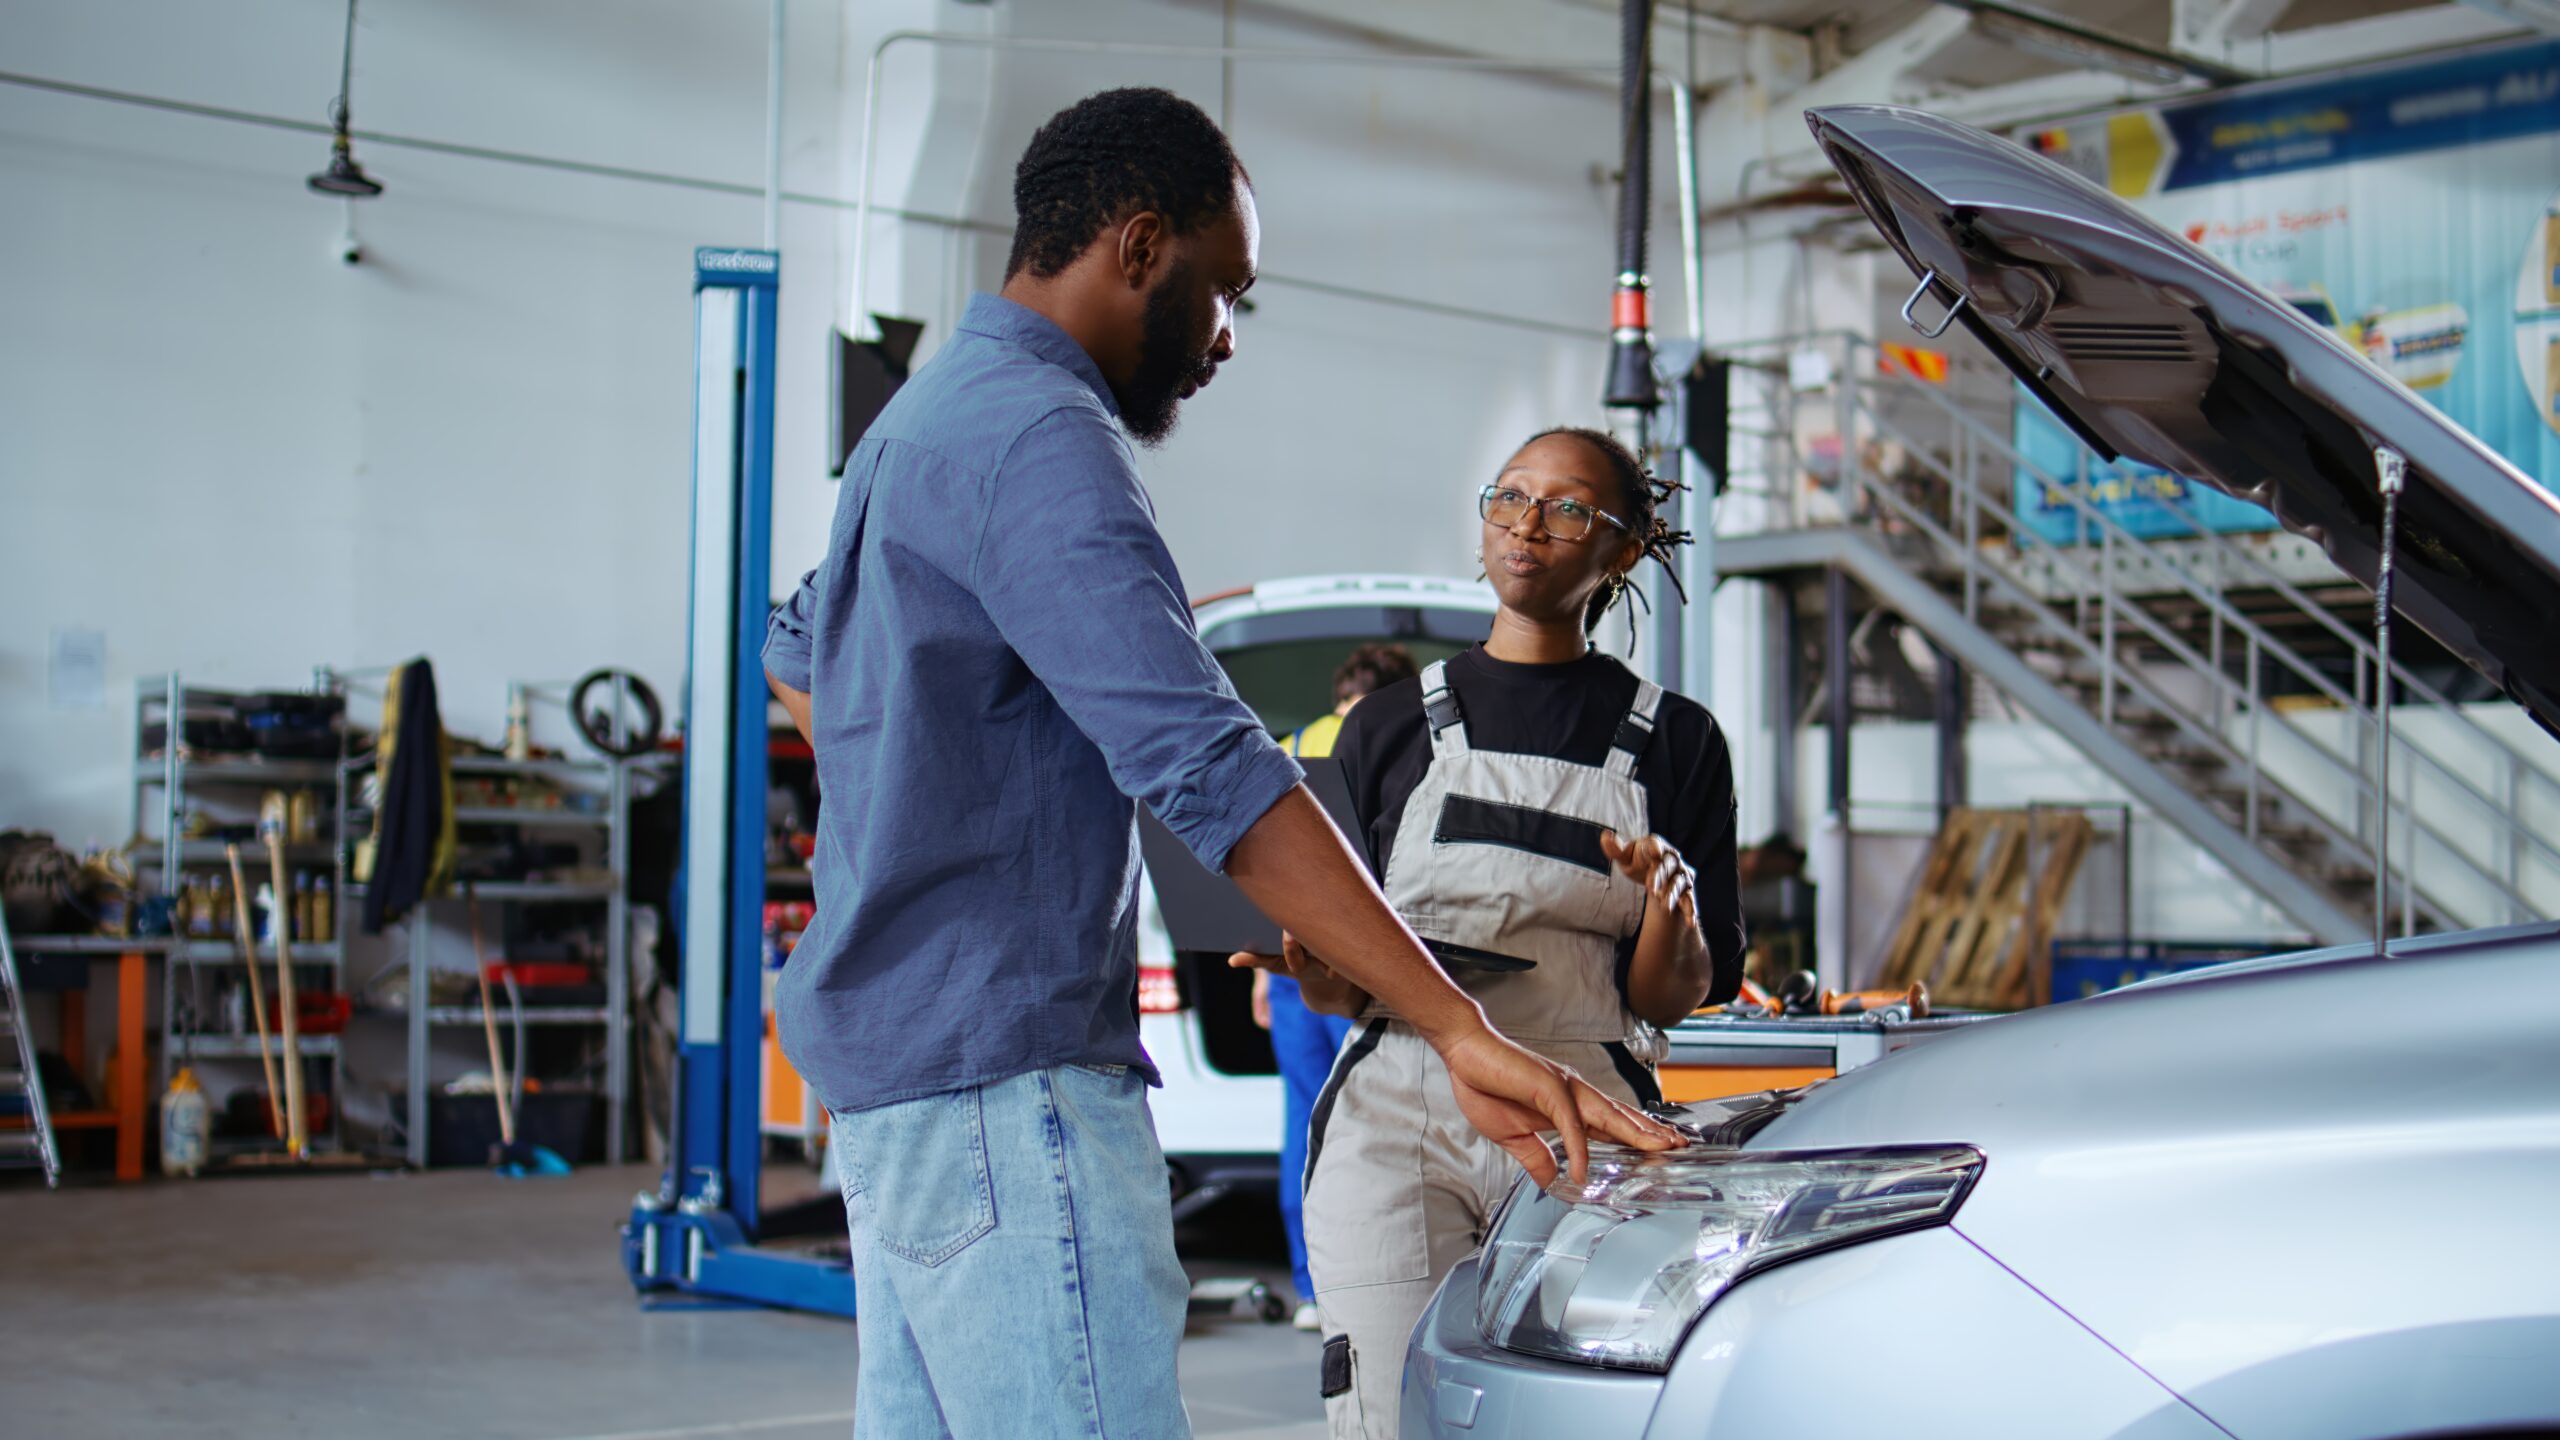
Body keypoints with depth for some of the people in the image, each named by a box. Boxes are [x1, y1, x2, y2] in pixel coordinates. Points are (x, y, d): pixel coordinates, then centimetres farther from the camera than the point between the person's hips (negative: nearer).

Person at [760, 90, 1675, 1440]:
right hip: (998, 1075, -11)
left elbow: (794, 651, 37)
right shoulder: (1040, 437, -15)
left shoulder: (923, 418, 19)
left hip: (889, 1071, 11)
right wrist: (1458, 1027, -29)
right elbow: (1208, 768, -26)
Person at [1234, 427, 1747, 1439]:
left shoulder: (1673, 739, 12)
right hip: (1397, 1117, 1)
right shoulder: (1391, 728, 15)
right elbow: (1349, 983, 15)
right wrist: (1325, 984, -8)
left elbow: (1675, 999, 7)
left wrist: (1670, 903, -14)